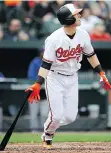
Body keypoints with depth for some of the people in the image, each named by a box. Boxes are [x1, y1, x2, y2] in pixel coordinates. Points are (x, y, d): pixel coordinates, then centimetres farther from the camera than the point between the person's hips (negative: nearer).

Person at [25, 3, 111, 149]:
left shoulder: (83, 35, -7)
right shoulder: (54, 39, -23)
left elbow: (90, 54, 9)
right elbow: (46, 63, -20)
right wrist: (37, 84, -29)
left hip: (72, 79, 5)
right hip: (55, 78, -5)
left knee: (70, 117, 0)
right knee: (57, 115, -9)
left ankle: (50, 128, 29)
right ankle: (47, 136, 21)